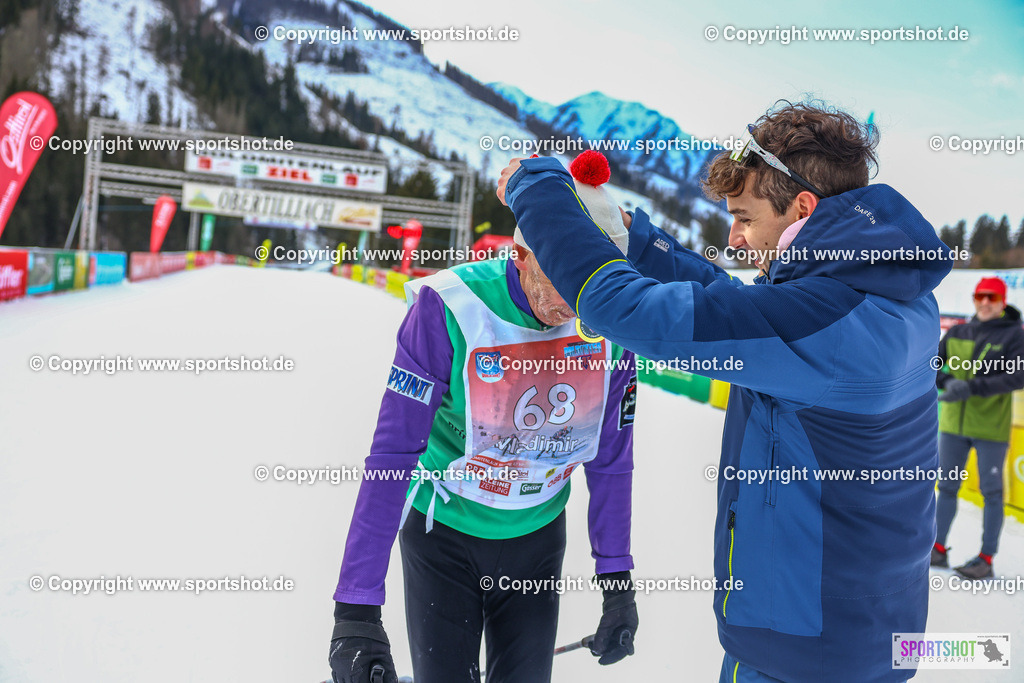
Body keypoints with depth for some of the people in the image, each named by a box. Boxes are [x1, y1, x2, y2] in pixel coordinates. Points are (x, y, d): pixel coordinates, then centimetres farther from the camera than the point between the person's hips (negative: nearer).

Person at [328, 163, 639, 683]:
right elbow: (393, 455, -25)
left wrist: (617, 579, 2)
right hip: (443, 530, -3)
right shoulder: (450, 308, -26)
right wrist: (355, 608, -26)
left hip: (537, 535, 3)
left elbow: (610, 458, -3)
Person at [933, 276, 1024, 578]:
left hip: (991, 428, -4)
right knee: (947, 486, 11)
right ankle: (938, 548, 22)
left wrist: (972, 388, -25)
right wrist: (947, 382, -13)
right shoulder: (957, 333, 7)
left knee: (991, 492, 3)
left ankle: (986, 559, 11)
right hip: (953, 424, 4)